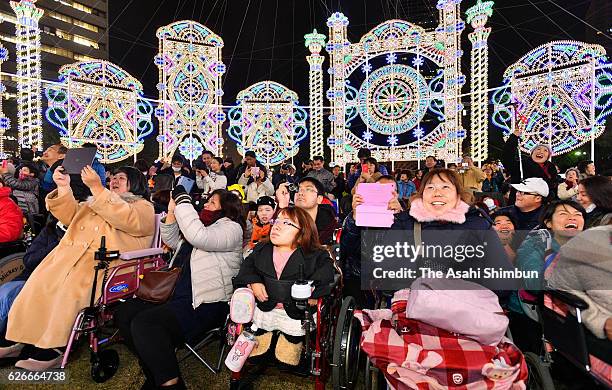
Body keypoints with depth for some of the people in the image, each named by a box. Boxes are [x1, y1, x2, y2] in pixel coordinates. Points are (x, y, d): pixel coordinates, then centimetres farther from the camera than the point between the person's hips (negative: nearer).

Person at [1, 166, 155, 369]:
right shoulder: (94, 202, 32)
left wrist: (97, 187, -18)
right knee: (40, 280, -17)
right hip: (71, 254, 7)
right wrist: (63, 188, 3)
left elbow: (126, 218, -14)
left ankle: (54, 348, -23)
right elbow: (70, 215, 20)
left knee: (73, 286, -30)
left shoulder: (143, 207, 7)